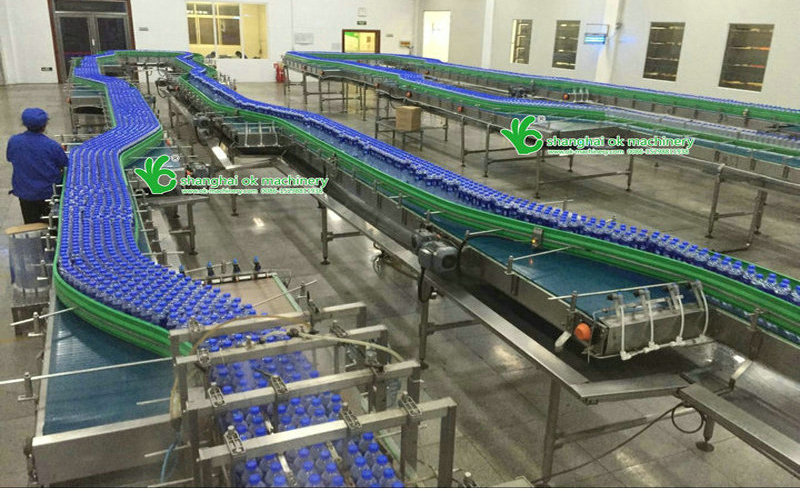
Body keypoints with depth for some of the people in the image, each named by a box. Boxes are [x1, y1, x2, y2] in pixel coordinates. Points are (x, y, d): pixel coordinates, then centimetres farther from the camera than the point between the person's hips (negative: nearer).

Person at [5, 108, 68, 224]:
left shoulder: (13, 141, -13)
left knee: (31, 223, 20)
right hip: (48, 192, -3)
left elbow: (9, 158, 6)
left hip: (24, 192, 3)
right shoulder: (52, 146, -24)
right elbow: (64, 165, -9)